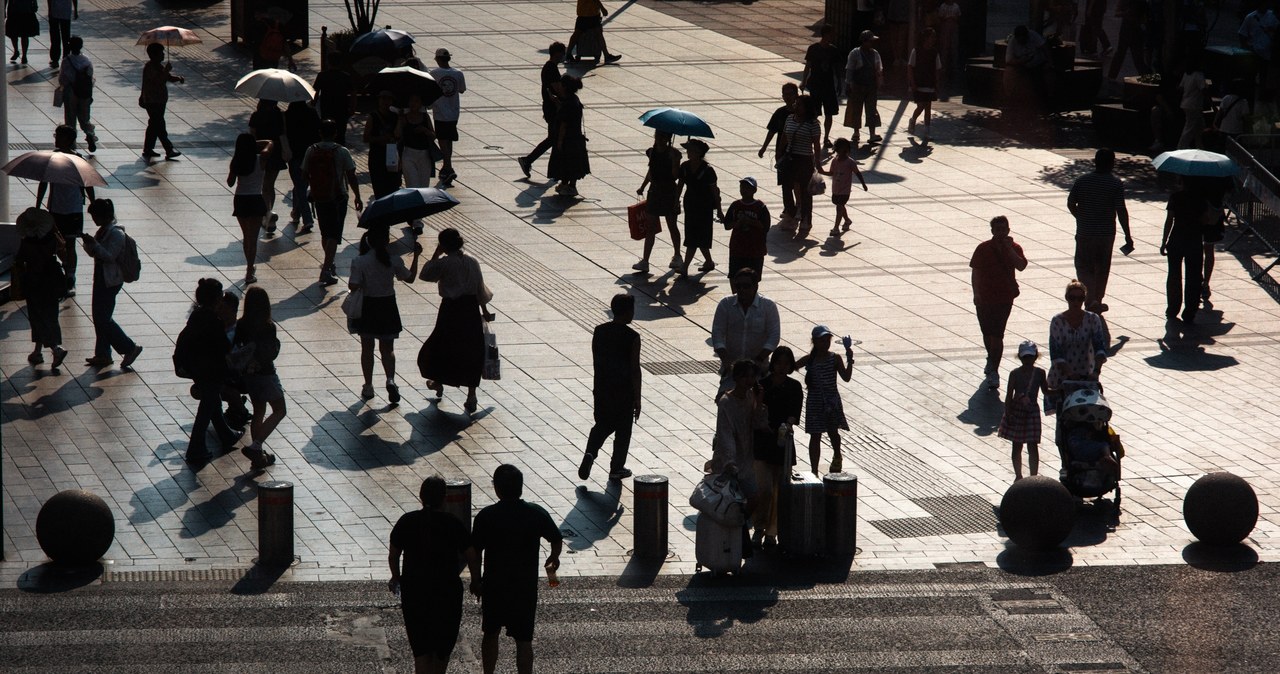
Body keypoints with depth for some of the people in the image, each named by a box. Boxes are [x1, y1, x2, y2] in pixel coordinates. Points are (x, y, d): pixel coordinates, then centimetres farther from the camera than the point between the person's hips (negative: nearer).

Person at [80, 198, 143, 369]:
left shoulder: (116, 233, -19)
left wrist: (94, 244, -30)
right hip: (101, 278, 10)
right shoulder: (102, 231, 10)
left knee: (103, 318, -8)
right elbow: (93, 253, 15)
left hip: (111, 281, -10)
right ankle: (102, 354, 18)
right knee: (99, 317, 11)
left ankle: (130, 348, 1)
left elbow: (110, 256, -24)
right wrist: (87, 242, -5)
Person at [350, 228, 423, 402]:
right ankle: (390, 379, -11)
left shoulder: (359, 262, -17)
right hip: (387, 307, 1)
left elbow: (353, 286, -20)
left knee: (367, 348, 15)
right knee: (387, 348, 12)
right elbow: (410, 278, 1)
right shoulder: (394, 261, -12)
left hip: (367, 308, -1)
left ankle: (368, 386, 18)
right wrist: (416, 256, 10)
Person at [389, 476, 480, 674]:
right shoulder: (452, 524, -10)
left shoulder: (407, 522, -4)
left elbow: (393, 555, 6)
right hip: (447, 590, -1)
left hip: (413, 590, 1)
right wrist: (475, 581, 10)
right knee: (444, 643, 18)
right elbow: (472, 557, -7)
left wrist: (396, 577, 25)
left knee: (420, 646, 7)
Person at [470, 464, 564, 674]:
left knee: (491, 634, 20)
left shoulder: (485, 517, -15)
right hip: (526, 587, 0)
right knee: (524, 640, 5)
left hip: (494, 586, 0)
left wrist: (475, 580, 8)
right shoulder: (536, 514, -10)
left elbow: (475, 552, -9)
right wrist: (554, 558, 27)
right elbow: (557, 539, 5)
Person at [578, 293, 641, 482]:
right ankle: (617, 468, 20)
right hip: (624, 392, -4)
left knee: (602, 425, 18)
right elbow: (635, 369, -14)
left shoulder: (599, 331, -2)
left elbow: (595, 361, 6)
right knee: (623, 430, 12)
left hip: (602, 389, 4)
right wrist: (637, 399, -6)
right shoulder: (632, 337, -16)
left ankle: (590, 453, -5)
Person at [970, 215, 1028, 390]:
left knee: (997, 335, -8)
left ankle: (994, 371, -5)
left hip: (1005, 298, -2)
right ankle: (992, 359, 41)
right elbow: (976, 271, -3)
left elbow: (1021, 266, -20)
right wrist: (976, 294, -10)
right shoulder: (983, 249, -4)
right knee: (988, 334, 15)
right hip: (984, 297, 2)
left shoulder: (1014, 248, -3)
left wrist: (1009, 248, -22)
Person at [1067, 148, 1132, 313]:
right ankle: (1097, 302, 25)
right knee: (1102, 268, 16)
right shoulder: (1116, 184, -11)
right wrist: (1128, 236, -7)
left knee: (1083, 266, 9)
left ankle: (1092, 299, -10)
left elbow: (1070, 204, -1)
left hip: (1084, 232, 0)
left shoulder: (1082, 181, -5)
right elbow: (1121, 211, -13)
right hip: (1106, 233, 0)